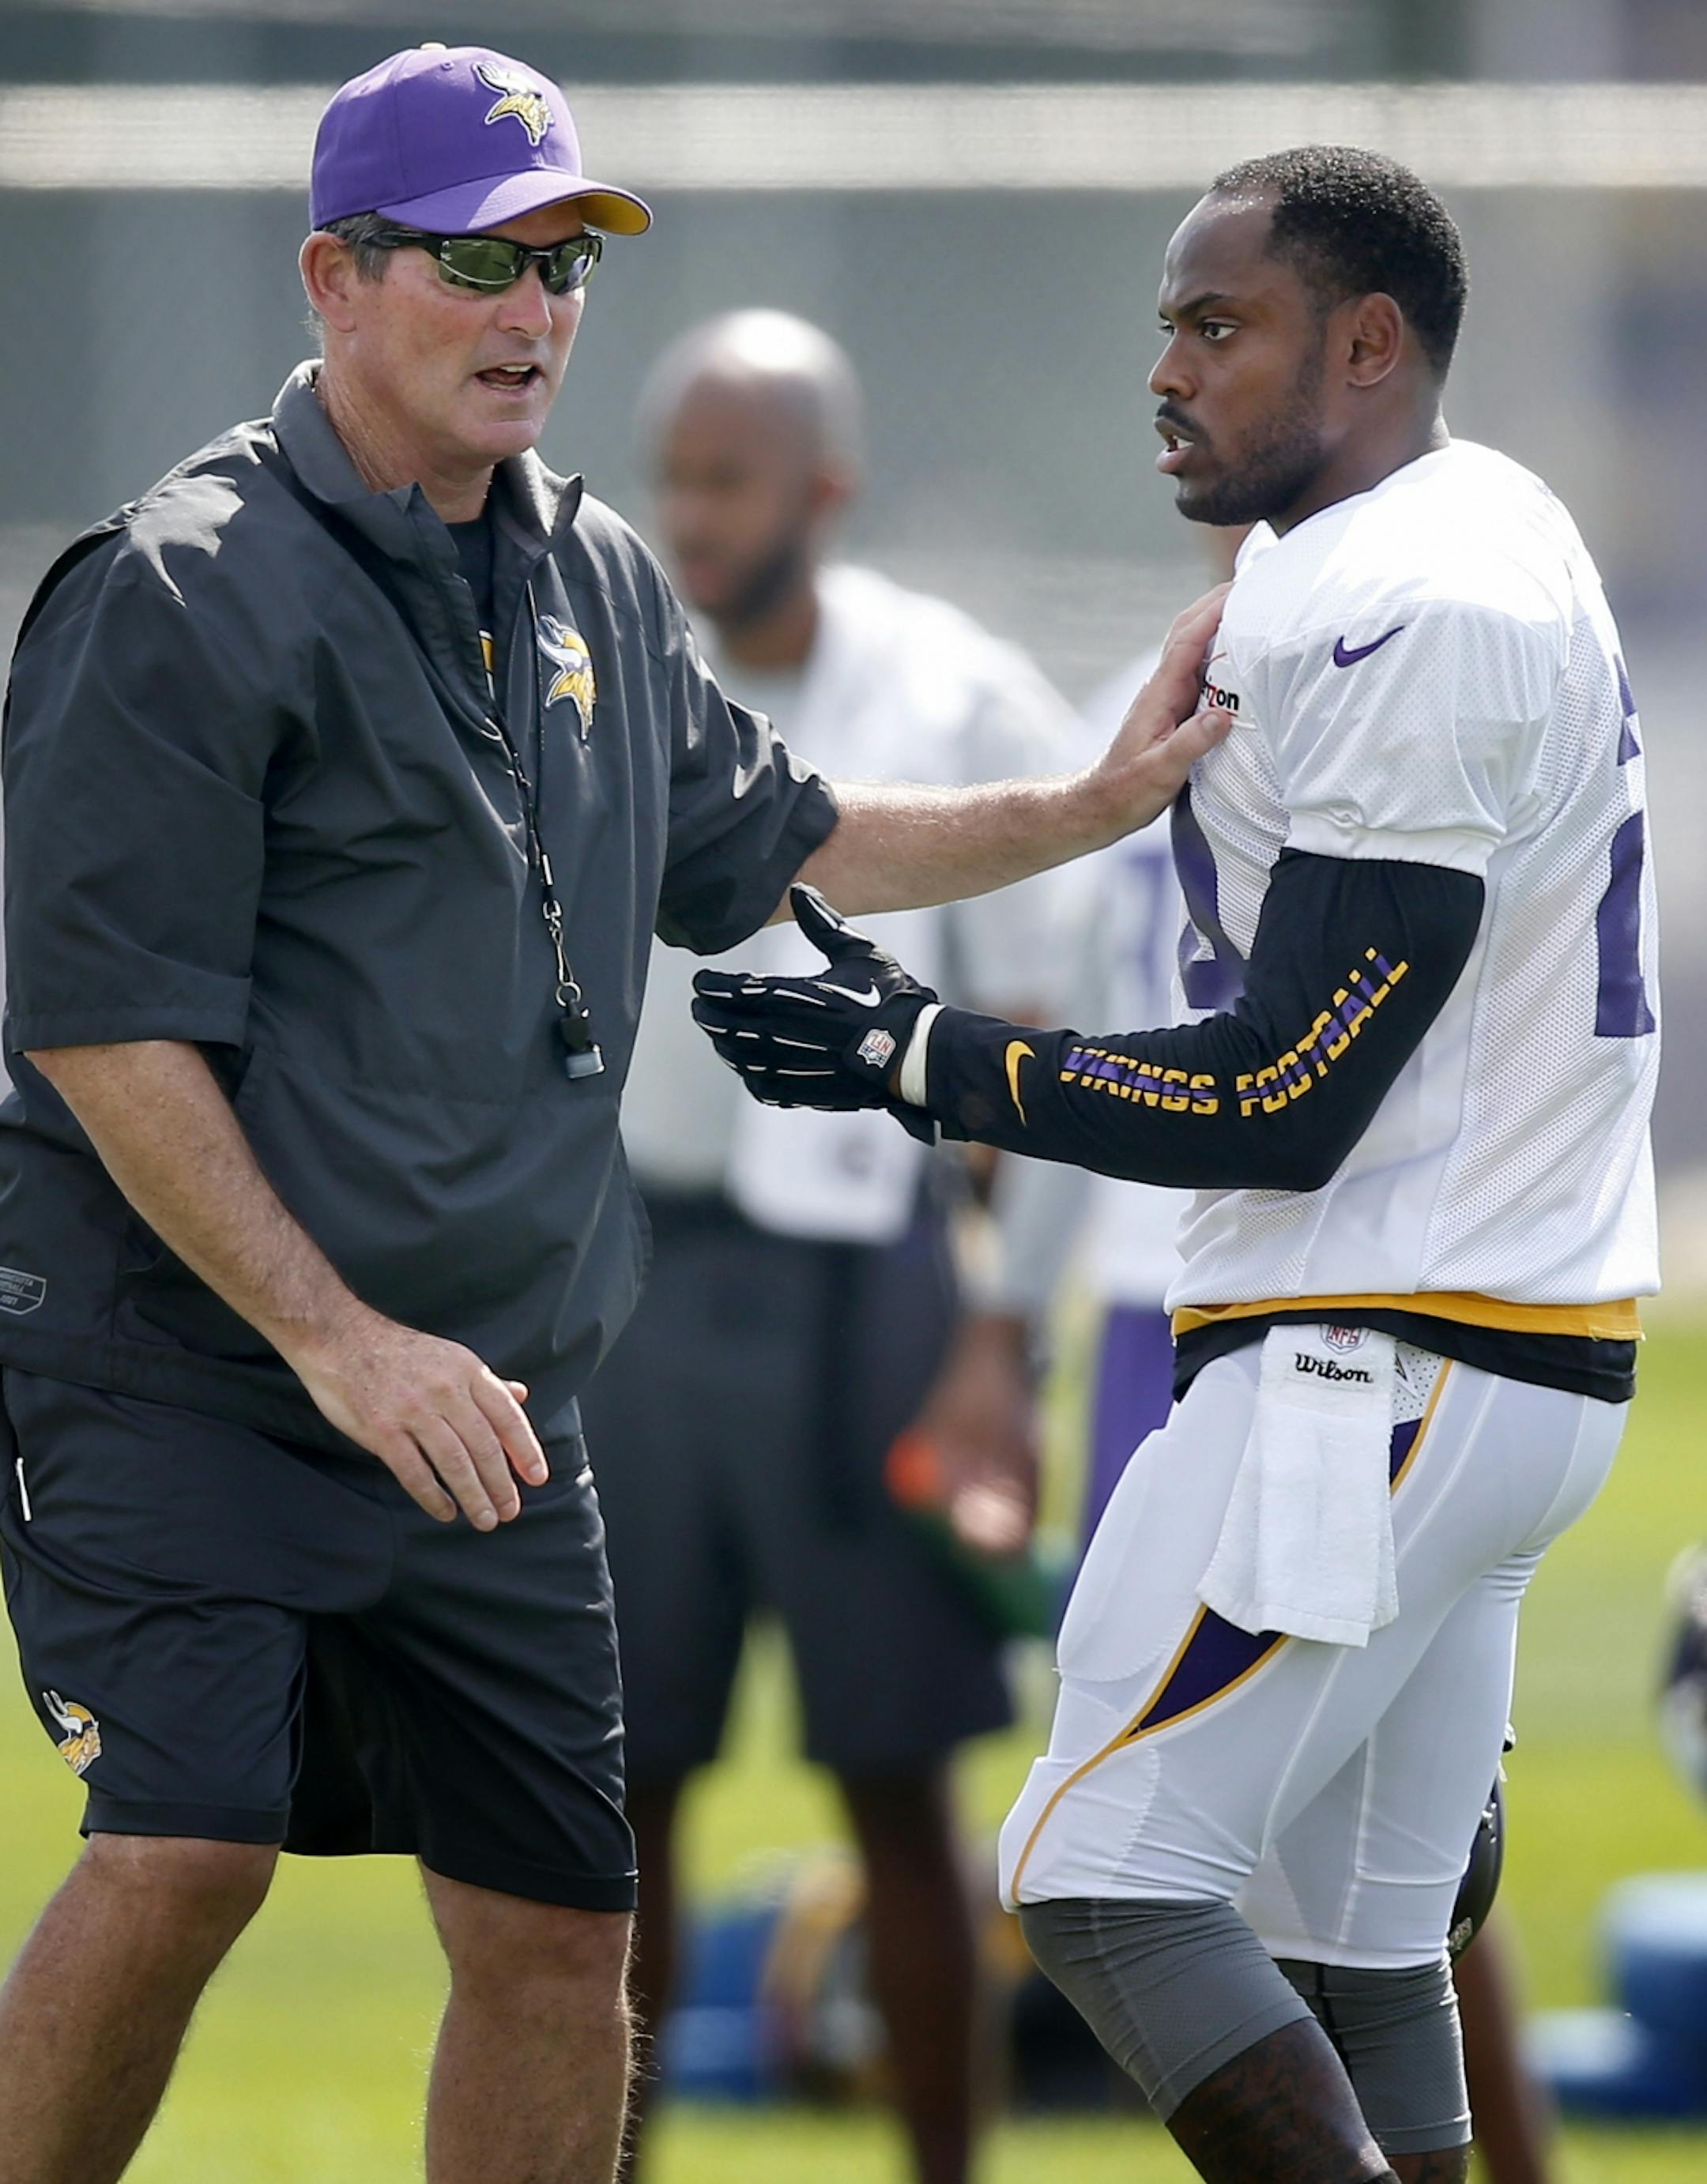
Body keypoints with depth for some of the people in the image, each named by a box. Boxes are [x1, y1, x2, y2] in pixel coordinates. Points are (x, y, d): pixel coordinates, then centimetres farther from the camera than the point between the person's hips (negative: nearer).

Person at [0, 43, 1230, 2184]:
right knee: (182, 1857, -22)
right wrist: (335, 1344, -20)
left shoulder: (597, 583, 13)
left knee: (554, 1925, 5)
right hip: (181, 1368, -7)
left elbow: (768, 841, 29)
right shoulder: (183, 591, -12)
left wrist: (1089, 805, 20)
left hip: (490, 1411, 7)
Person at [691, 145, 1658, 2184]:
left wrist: (918, 1061, -12)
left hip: (1381, 1372, -11)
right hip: (1524, 1353, 11)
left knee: (1108, 1872, -11)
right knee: (1354, 1933, 11)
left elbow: (1288, 1100, -19)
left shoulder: (1399, 616, -18)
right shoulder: (1478, 531, 15)